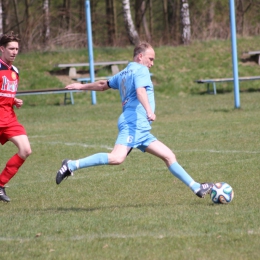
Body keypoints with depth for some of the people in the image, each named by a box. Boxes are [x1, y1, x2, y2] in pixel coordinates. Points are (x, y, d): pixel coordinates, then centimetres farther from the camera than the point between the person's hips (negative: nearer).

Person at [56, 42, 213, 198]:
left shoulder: (123, 73, 26)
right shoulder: (141, 70, -1)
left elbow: (103, 85, 38)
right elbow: (140, 91, -20)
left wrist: (82, 86, 55)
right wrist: (149, 110, -35)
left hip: (142, 130, 11)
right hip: (134, 124, -11)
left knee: (169, 156, 10)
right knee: (117, 158, -27)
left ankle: (197, 188, 9)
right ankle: (71, 165, -22)